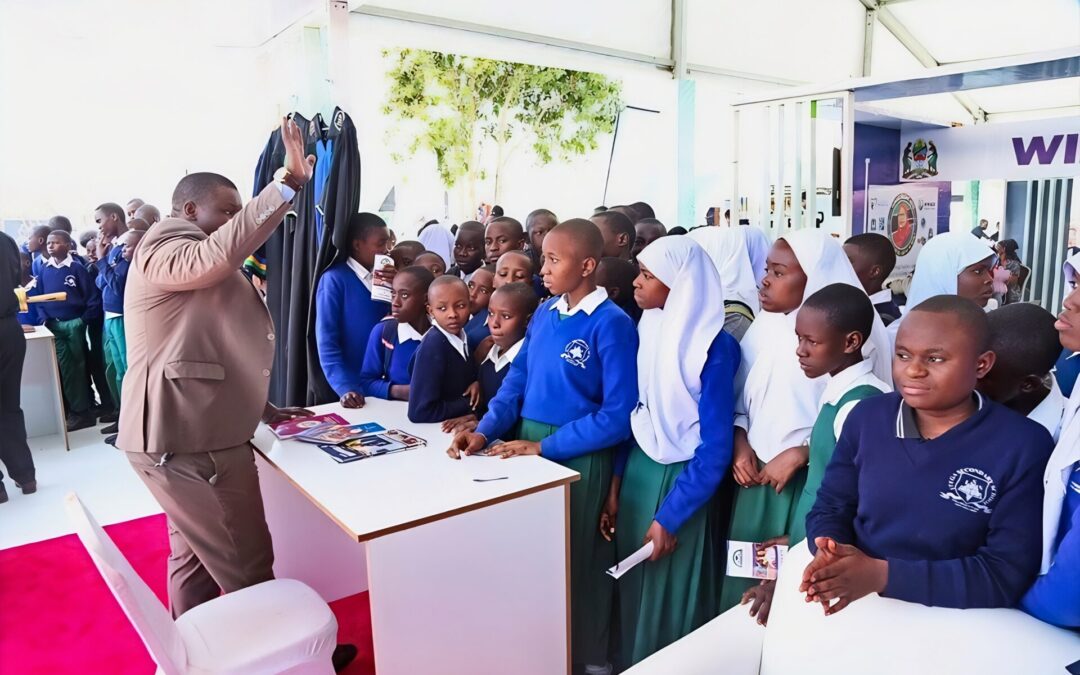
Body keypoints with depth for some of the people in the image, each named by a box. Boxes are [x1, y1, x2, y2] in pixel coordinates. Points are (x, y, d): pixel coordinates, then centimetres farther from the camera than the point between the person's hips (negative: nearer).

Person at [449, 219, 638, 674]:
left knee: (577, 562, 11)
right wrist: (486, 431, -7)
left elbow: (618, 416, -19)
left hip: (578, 457, -6)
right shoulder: (544, 314, 5)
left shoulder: (613, 324, -15)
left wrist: (546, 447, -19)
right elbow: (517, 379, 8)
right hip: (528, 446, 7)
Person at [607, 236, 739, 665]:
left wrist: (668, 517, -14)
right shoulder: (647, 328, 1)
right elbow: (632, 413, 7)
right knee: (635, 591, 18)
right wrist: (615, 486, 4)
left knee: (671, 599, 11)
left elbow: (716, 448, -17)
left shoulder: (712, 346, -19)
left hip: (678, 480, -6)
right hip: (636, 471, 6)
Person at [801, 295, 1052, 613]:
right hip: (851, 599, 3)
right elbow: (830, 507, 4)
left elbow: (1008, 574, -13)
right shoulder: (868, 416, 0)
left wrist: (883, 575, -21)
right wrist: (830, 555, -17)